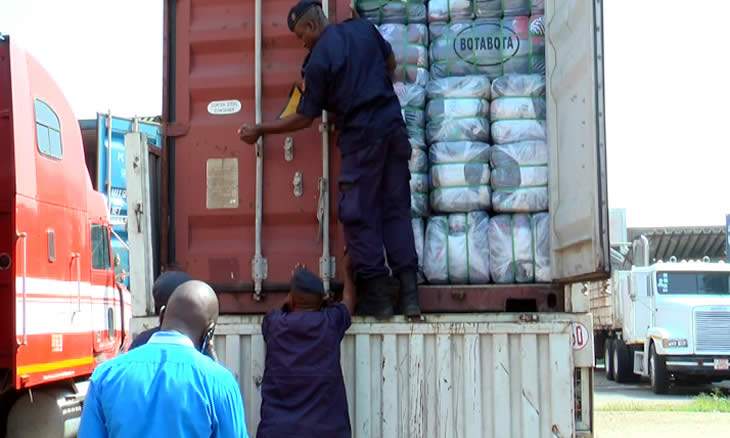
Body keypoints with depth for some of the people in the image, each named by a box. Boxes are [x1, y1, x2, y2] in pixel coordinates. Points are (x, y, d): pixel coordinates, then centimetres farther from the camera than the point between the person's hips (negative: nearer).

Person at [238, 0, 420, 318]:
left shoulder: (318, 60, -9)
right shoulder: (364, 28, 7)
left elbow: (304, 119, -2)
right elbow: (390, 64, 21)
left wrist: (260, 131, 8)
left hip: (362, 137, -6)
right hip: (394, 126, 6)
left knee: (359, 216, 4)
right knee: (397, 210, 7)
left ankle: (377, 296, 3)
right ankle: (409, 294, 3)